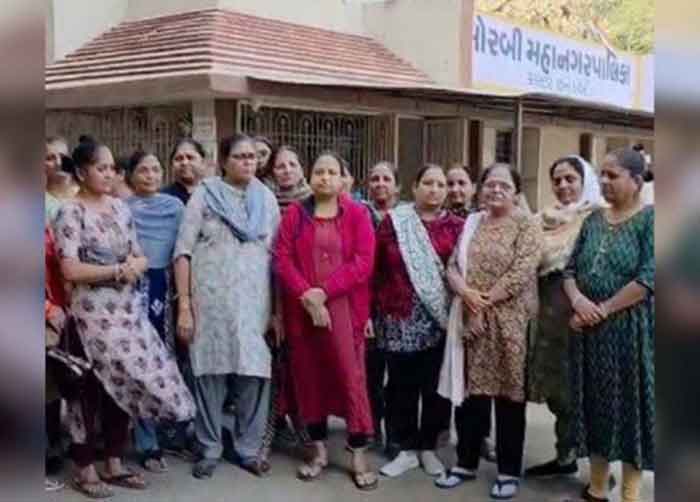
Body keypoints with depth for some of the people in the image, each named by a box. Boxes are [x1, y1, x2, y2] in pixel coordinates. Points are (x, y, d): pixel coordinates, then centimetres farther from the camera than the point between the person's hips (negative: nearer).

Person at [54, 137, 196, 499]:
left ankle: (114, 464, 23)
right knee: (90, 389, 2)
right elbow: (70, 269, -16)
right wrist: (118, 270, -13)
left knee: (123, 385, 9)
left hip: (127, 310, 6)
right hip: (92, 314, -6)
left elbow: (141, 257, 12)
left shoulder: (120, 208, 10)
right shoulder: (70, 212, -9)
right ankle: (85, 469, 16)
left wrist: (135, 265, -11)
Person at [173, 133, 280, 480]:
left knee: (254, 372, 1)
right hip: (211, 298, -2)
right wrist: (184, 305, -10)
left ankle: (248, 449, 16)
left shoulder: (267, 199, 9)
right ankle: (210, 450, 17)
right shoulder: (204, 195, 0)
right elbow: (183, 251, -4)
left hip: (254, 300, 2)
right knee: (211, 370, 3)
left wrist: (278, 306, 5)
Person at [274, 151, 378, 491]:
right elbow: (282, 260, -2)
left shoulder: (357, 214, 3)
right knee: (309, 376, 8)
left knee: (350, 376, -2)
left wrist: (323, 292, -15)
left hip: (344, 308, -2)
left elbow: (363, 263, -7)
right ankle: (318, 449, 20)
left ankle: (358, 453, 6)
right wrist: (306, 296, -15)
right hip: (301, 308, 2)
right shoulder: (294, 214, 7)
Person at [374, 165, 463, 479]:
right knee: (402, 385, 6)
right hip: (399, 318, 0)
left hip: (439, 319, 0)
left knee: (435, 384, 7)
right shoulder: (394, 221, 3)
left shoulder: (456, 226, 4)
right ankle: (407, 449, 19)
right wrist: (371, 311, -2)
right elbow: (376, 269, 2)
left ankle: (428, 447, 23)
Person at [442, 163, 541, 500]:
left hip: (508, 321, -4)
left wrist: (486, 300, -15)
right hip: (472, 319, 4)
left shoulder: (526, 225, -3)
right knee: (472, 391, 10)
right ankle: (466, 462, 23)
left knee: (508, 394, 4)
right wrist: (465, 292, -14)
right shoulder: (472, 223, 12)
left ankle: (509, 472, 16)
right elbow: (453, 265, 6)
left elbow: (521, 273, -14)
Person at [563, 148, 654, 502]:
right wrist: (577, 299, -11)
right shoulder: (594, 220, 10)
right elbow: (570, 268, 9)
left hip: (630, 329, -5)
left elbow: (648, 278, -16)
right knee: (595, 404, 12)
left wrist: (602, 309, -16)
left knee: (630, 405, 3)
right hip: (589, 330, 6)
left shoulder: (650, 219, -7)